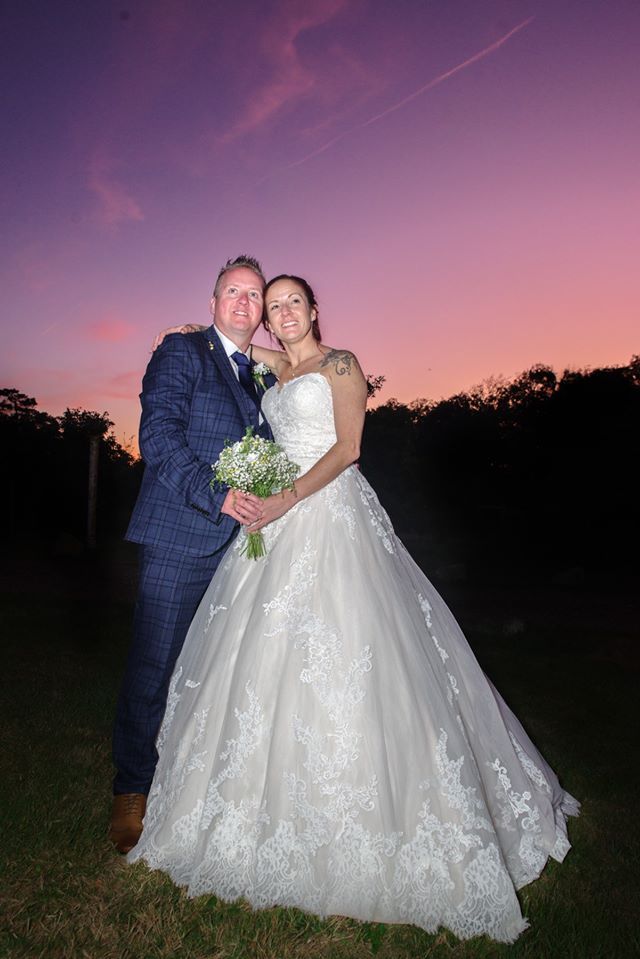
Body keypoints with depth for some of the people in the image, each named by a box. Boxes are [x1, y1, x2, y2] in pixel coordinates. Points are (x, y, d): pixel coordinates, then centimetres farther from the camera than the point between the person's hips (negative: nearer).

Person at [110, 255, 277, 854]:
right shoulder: (180, 353, 1)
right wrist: (216, 496, -21)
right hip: (179, 540, -5)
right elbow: (159, 436, -12)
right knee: (153, 670, 2)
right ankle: (132, 793, 20)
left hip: (240, 542, 6)